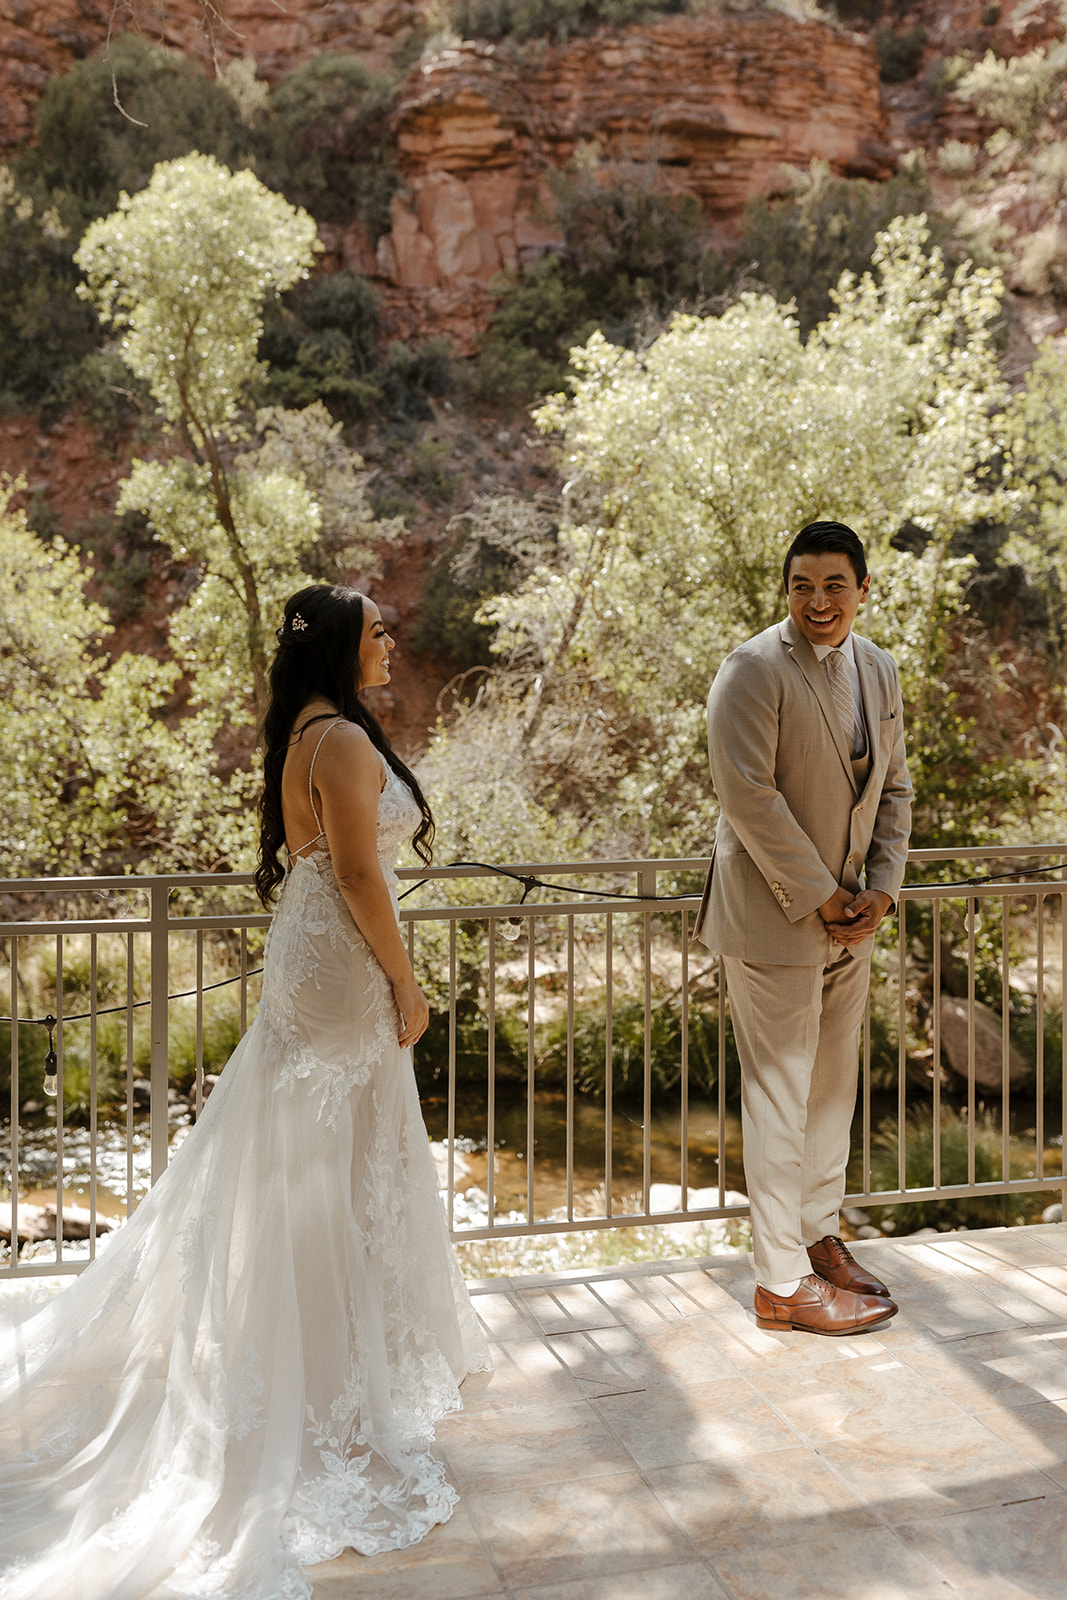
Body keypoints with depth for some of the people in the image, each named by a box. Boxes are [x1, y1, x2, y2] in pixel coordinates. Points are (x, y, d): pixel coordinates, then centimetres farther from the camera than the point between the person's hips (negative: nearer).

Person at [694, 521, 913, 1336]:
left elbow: (894, 786, 13)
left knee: (834, 1085, 17)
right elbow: (749, 796, -20)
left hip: (850, 914, 7)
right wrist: (818, 898, -16)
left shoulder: (879, 669, 9)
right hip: (776, 914, -7)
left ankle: (820, 1237, 33)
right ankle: (783, 1282, 11)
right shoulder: (754, 670, -14)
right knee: (780, 1096, 0)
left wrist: (880, 888, 0)